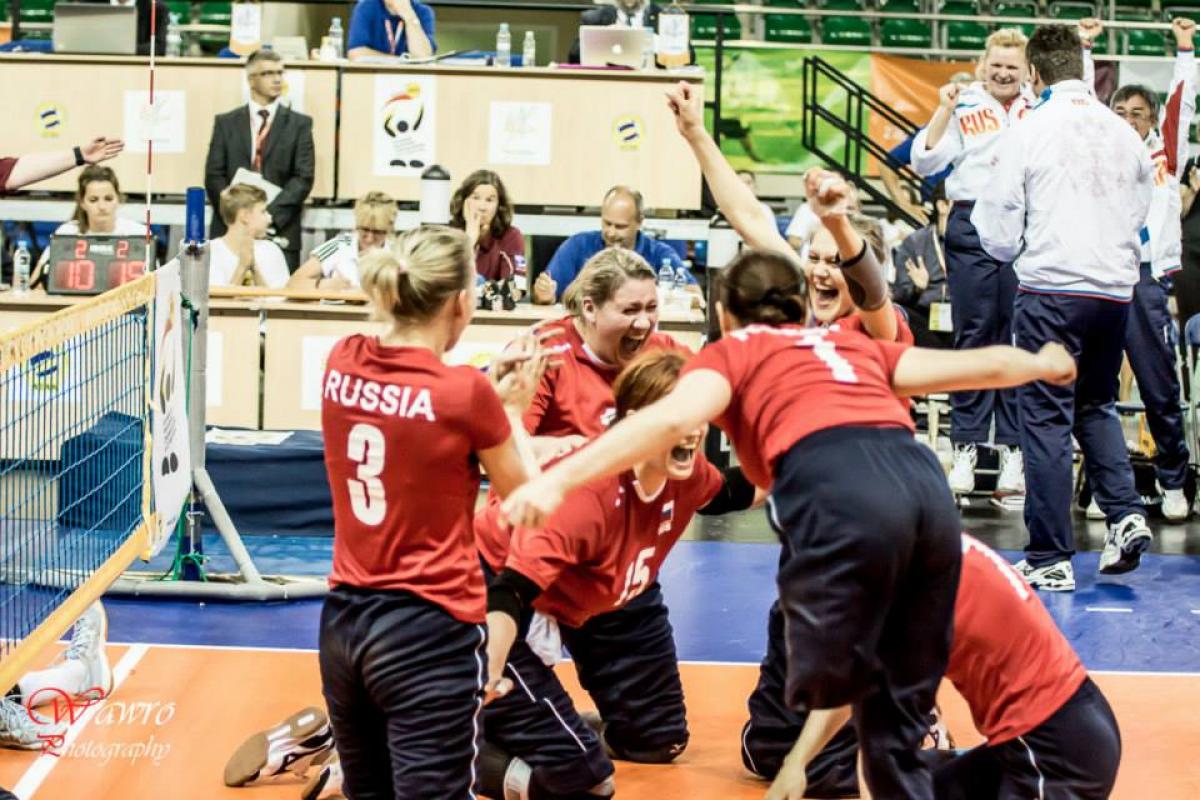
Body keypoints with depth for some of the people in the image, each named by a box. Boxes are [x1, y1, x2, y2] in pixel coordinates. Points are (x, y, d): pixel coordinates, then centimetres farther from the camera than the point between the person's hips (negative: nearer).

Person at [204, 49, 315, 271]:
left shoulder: (299, 124, 10)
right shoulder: (226, 123, 12)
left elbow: (303, 178, 1)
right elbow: (214, 176, 6)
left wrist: (271, 214, -12)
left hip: (281, 231, -1)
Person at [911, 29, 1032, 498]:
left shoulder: (1043, 109, 12)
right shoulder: (964, 108, 6)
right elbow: (924, 163, 0)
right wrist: (944, 110, -9)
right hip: (972, 225, -1)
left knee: (1019, 336, 2)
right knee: (973, 334, 1)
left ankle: (1012, 449, 6)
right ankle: (966, 447, 3)